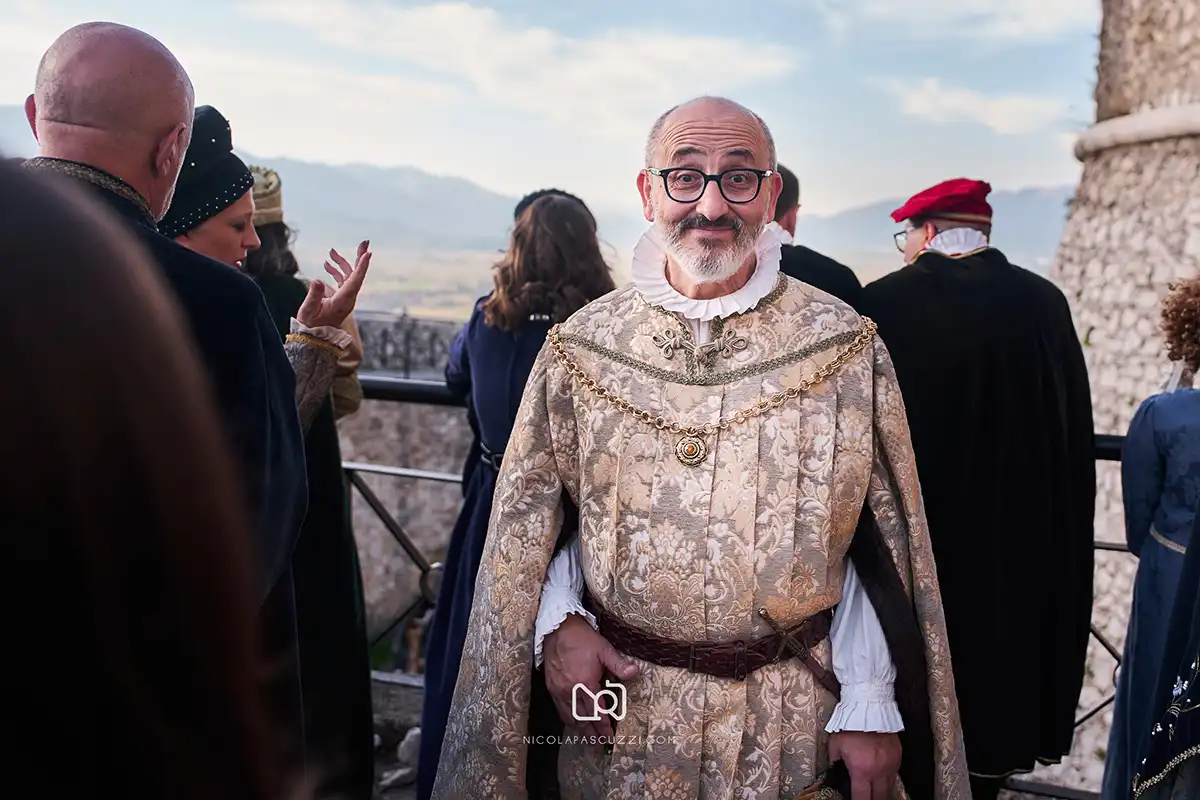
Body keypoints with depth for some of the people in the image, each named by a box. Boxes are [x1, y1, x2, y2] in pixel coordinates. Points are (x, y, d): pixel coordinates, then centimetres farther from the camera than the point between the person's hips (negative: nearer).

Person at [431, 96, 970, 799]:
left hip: (789, 722, 0)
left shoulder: (845, 346, -6)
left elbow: (883, 545, -3)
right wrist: (556, 623, -10)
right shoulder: (579, 348, -2)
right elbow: (528, 521, 5)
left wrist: (870, 706, -6)